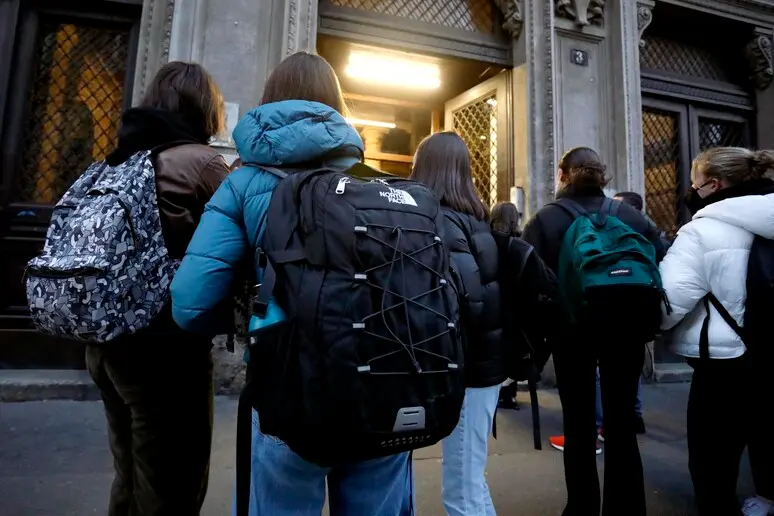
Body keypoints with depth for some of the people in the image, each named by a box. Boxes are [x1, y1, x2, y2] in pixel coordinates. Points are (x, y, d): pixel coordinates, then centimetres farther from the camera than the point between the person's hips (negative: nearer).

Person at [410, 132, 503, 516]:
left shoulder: (437, 222, -14)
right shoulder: (474, 219, 10)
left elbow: (460, 298, -21)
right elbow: (488, 287, 11)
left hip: (466, 366, -8)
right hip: (483, 359, 8)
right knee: (468, 480, 21)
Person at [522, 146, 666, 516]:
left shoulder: (544, 220, -5)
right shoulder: (632, 216, 3)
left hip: (572, 331, -2)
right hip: (625, 330, 2)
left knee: (579, 426, 10)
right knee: (621, 422, 14)